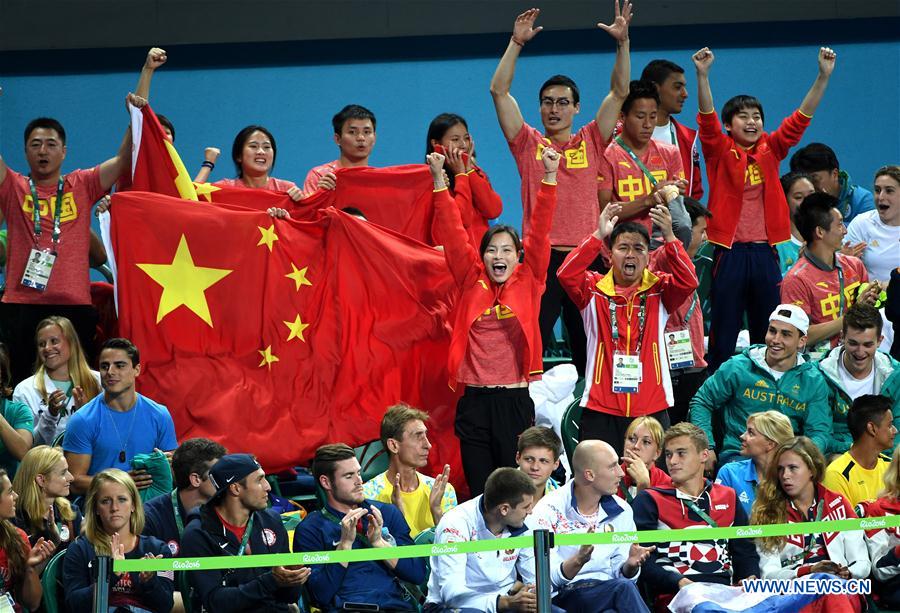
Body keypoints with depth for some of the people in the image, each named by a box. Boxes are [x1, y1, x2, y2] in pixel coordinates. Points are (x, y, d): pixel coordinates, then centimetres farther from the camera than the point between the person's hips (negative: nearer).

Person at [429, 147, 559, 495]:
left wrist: (550, 178, -10)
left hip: (515, 400, -1)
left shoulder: (528, 281, 5)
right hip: (475, 400, 1)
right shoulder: (471, 281, 7)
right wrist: (439, 181, -5)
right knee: (479, 492, 3)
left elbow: (539, 233, -2)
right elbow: (452, 234, 2)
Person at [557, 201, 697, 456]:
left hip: (652, 409, 1)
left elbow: (688, 281, -13)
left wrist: (669, 237, -23)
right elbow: (566, 274, -15)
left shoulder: (659, 290, 5)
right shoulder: (594, 289, 3)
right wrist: (598, 235, -22)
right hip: (601, 411, -1)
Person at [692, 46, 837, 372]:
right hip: (730, 250, -3)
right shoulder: (720, 151, -1)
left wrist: (823, 76, -10)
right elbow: (707, 118, -15)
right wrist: (702, 75, -31)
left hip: (765, 251, 3)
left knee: (767, 332, 7)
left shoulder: (770, 150, 8)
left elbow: (801, 118, 2)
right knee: (724, 332, -1)